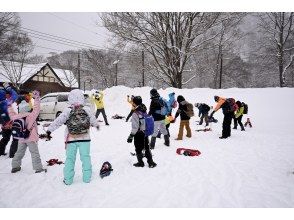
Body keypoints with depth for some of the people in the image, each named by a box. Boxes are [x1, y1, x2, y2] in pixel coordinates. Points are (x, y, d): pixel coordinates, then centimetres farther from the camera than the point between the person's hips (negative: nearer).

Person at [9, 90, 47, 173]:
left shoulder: (17, 117, -1)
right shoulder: (31, 116, -15)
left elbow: (12, 115, 17)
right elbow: (36, 109, -15)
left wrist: (10, 106, 28)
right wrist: (36, 98, -11)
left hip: (21, 139, 5)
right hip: (31, 138, -5)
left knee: (19, 152, 20)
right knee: (35, 153, -2)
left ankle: (15, 166, 27)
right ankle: (38, 168, -2)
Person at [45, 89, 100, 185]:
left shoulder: (67, 111, -9)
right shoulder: (87, 110, -3)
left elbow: (58, 121, -9)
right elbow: (93, 120, 11)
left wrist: (49, 130, -1)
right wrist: (96, 125, 32)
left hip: (71, 139, -1)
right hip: (85, 139, 1)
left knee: (70, 158, 9)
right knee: (85, 157, 11)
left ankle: (68, 179, 16)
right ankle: (87, 177, 18)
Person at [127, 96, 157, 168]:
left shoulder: (135, 113, -21)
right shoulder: (144, 111, 1)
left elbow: (135, 127, -21)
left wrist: (131, 136, -14)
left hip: (138, 134, -7)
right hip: (145, 132, 7)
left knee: (138, 149, 11)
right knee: (146, 148, 16)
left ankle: (140, 163, 23)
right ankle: (151, 162, 20)